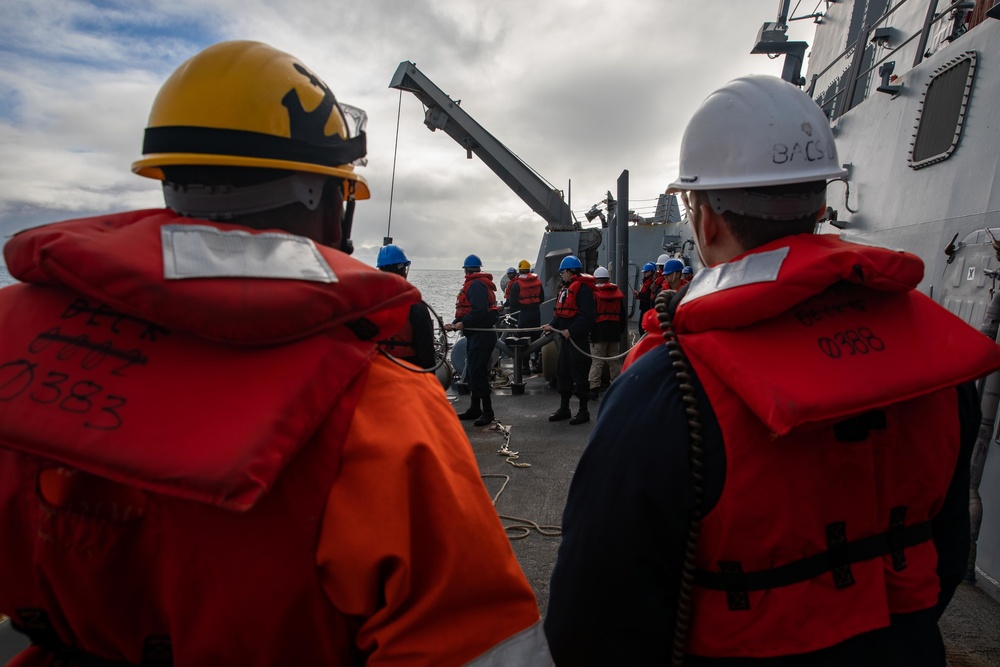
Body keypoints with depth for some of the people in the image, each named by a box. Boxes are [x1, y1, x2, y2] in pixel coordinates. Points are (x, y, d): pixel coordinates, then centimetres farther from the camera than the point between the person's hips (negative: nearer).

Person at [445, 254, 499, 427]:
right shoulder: (481, 283, 18)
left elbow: (480, 310, -26)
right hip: (477, 334, 11)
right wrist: (455, 323, 6)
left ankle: (487, 412, -4)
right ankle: (475, 409, 25)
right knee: (473, 371, 15)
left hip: (481, 334, -11)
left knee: (476, 372, -10)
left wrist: (462, 323, -18)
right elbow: (468, 310, 16)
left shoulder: (475, 285, -14)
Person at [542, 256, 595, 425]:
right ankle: (564, 409, 25)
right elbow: (560, 312, 18)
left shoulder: (582, 288, -15)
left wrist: (571, 331, -22)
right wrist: (551, 324, 2)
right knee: (562, 372, 14)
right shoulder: (566, 288, 17)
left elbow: (588, 315, -23)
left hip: (578, 338, -10)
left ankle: (583, 411, 9)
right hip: (566, 337, 10)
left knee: (579, 374, -2)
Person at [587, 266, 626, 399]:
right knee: (614, 360, 14)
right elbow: (622, 314, 15)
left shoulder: (594, 293, -8)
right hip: (614, 331, 5)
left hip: (599, 332, -5)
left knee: (597, 361, -4)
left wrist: (589, 329, -2)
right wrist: (621, 330, 21)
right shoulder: (618, 293, 10)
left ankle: (594, 388, -7)